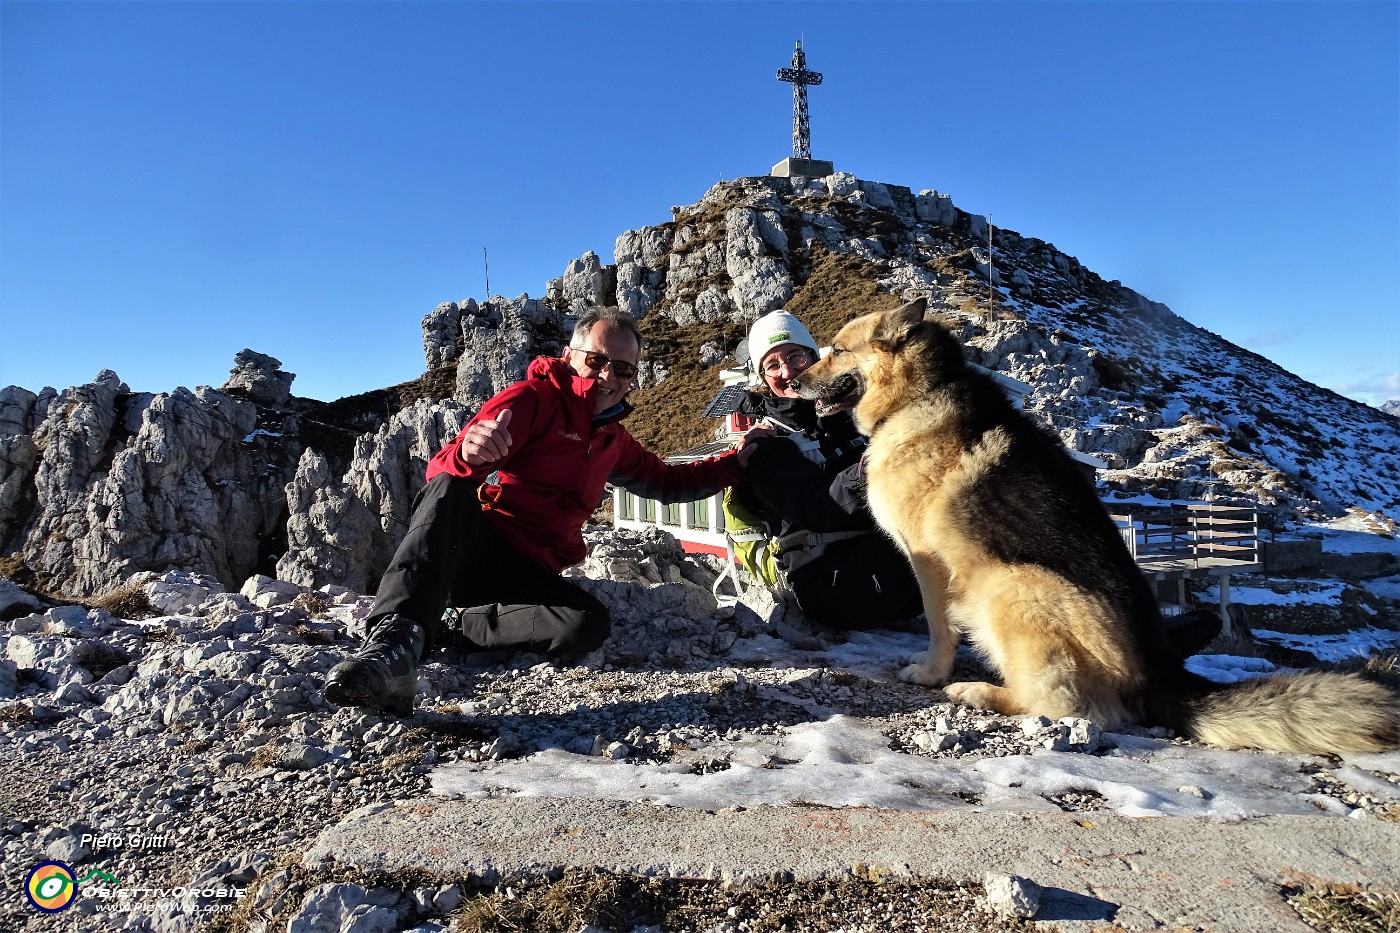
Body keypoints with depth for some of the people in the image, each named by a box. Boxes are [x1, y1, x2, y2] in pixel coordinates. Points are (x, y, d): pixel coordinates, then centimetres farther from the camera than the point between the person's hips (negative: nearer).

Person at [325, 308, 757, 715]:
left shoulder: (613, 439, 17)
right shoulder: (533, 398, -5)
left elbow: (666, 481, 30)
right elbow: (443, 471, -18)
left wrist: (737, 463, 18)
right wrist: (467, 455, -44)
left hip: (528, 572, 5)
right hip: (459, 551, -4)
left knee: (590, 624, -27)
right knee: (452, 489, -38)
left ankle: (457, 626, -20)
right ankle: (397, 638, -49)